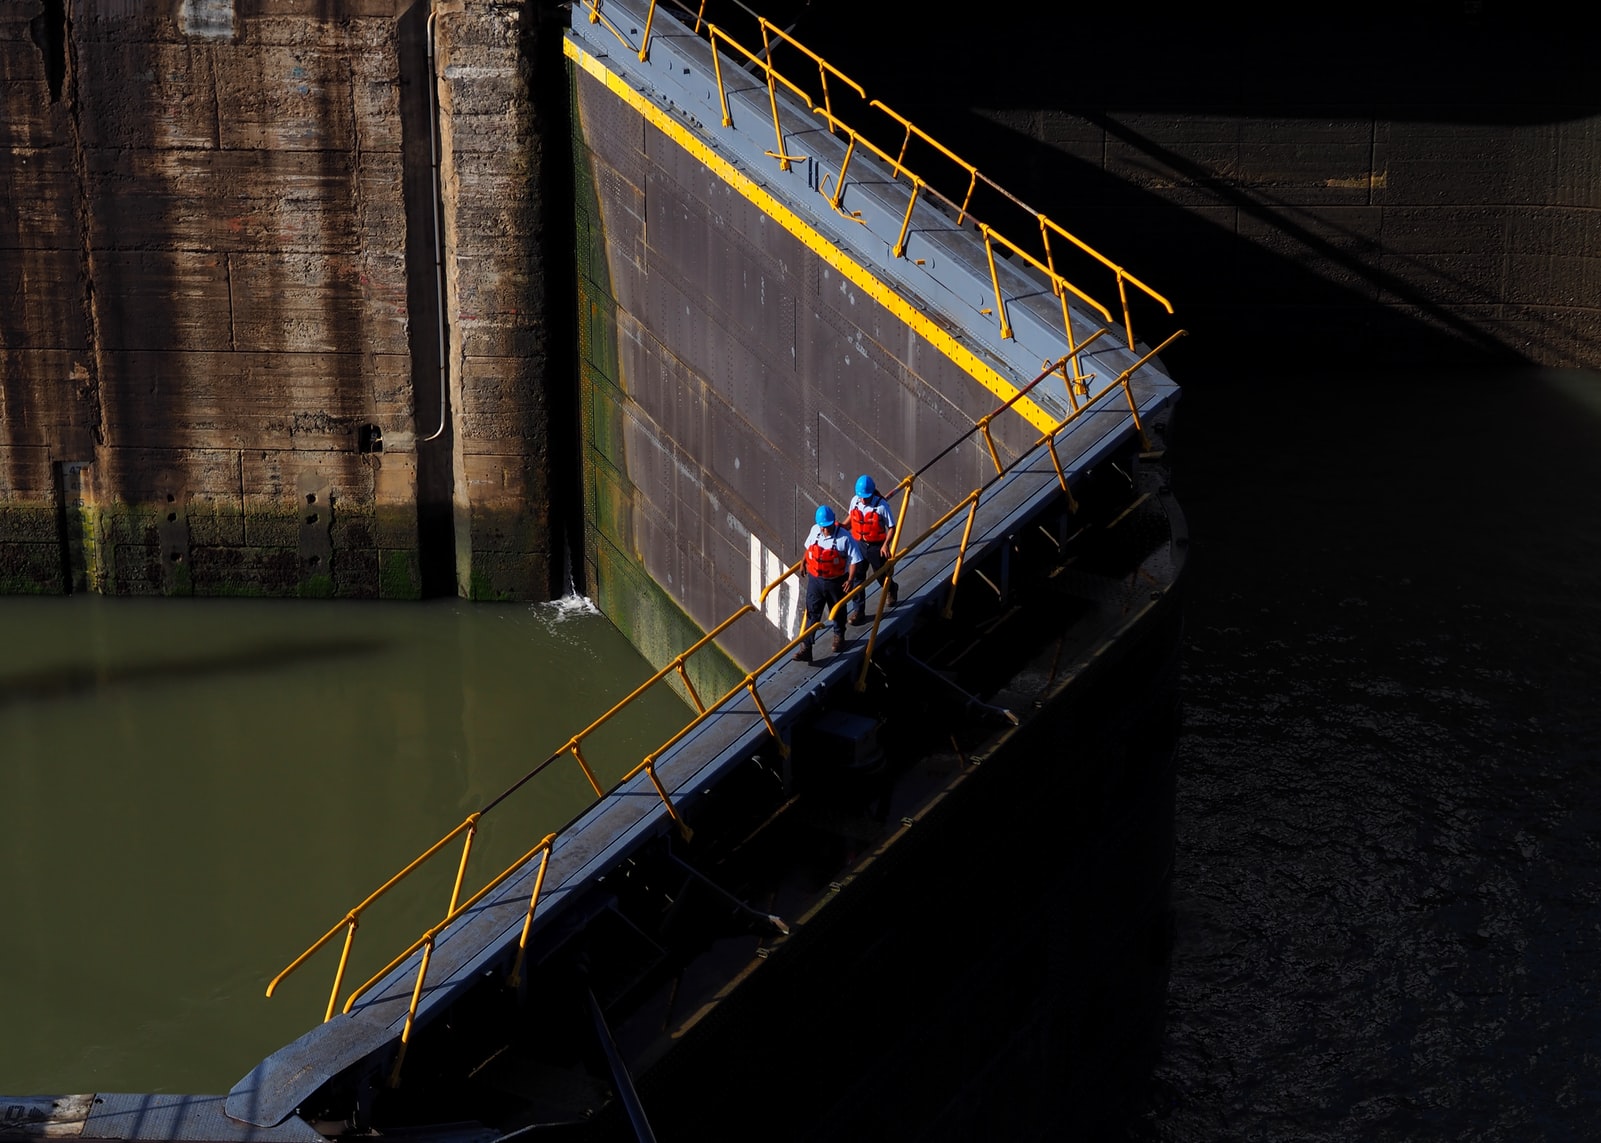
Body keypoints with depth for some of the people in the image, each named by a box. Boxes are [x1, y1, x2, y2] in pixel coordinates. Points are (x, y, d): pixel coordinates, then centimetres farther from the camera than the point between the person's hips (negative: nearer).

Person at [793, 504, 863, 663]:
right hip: (815, 580, 2)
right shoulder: (814, 531, -6)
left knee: (838, 612, 19)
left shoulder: (844, 538, -20)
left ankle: (839, 638, 46)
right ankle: (806, 648, -3)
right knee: (812, 614, -1)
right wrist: (804, 562, 23)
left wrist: (850, 579, -21)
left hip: (836, 582, -2)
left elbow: (855, 560, -15)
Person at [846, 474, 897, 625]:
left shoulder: (882, 506, -19)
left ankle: (891, 590, 52)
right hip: (859, 544, 3)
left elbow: (891, 527, -12)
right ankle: (858, 611, 11)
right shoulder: (855, 501, -6)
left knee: (882, 575, 16)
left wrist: (886, 544, -22)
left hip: (877, 547, -3)